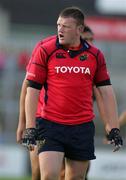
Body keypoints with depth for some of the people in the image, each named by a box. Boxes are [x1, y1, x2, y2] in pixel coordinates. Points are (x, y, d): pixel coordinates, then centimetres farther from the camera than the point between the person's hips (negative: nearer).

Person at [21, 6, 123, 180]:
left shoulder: (95, 55, 5)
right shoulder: (45, 50, -2)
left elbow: (106, 91, 10)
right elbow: (32, 89, -2)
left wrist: (114, 128, 5)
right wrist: (30, 127, -8)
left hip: (83, 127, 3)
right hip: (51, 125, -3)